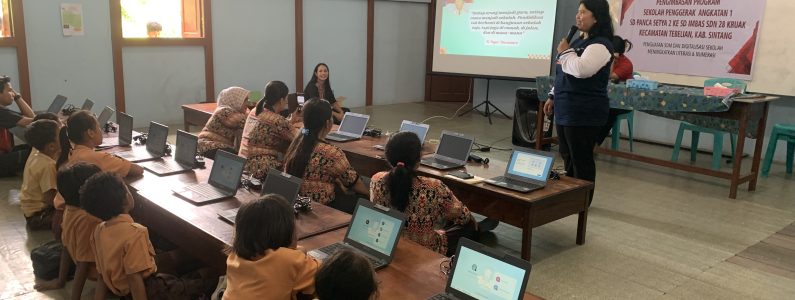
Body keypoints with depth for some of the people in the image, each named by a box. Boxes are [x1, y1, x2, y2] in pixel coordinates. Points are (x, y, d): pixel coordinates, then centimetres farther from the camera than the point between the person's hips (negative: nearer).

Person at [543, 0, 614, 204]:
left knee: (581, 158, -1)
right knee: (567, 156, 16)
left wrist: (565, 52, -14)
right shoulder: (579, 42, 17)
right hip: (566, 110, 10)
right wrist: (553, 97, 21)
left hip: (584, 113, -10)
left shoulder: (600, 45, -14)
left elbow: (581, 70, -29)